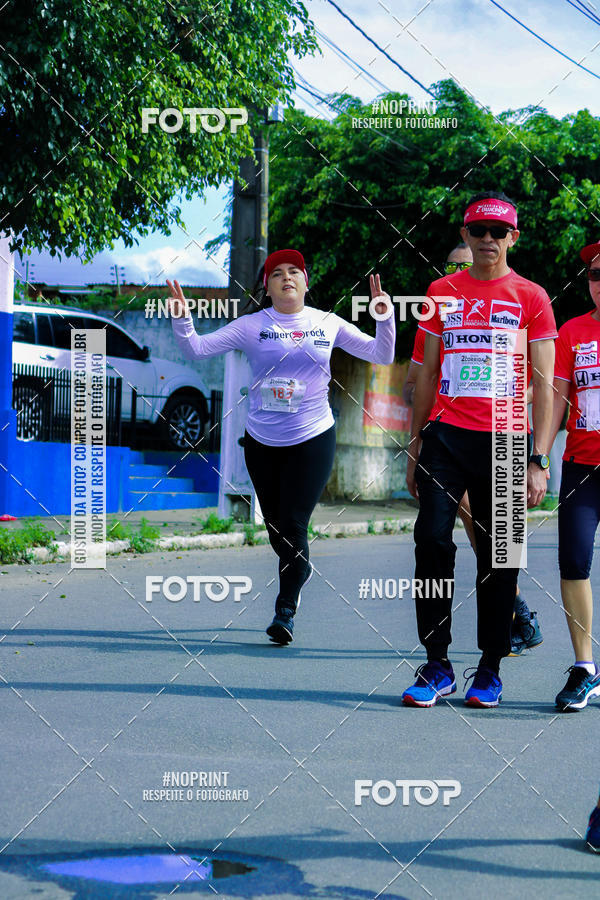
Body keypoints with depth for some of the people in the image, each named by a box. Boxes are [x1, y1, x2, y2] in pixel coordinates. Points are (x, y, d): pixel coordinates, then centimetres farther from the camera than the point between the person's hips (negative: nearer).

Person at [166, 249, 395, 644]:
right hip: (262, 441, 2)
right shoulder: (251, 326, -1)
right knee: (274, 524, 11)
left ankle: (285, 612, 1)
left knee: (294, 525, -9)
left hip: (313, 438, -1)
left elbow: (382, 355, 4)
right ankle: (300, 569, 43)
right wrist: (182, 319, -21)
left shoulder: (327, 324, 2)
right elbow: (197, 349, -4)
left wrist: (385, 317, -11)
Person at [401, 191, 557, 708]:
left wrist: (538, 460, -7)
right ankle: (437, 666, 3)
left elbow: (544, 385, 1)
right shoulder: (442, 292, 11)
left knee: (499, 555, 3)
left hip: (502, 442, -2)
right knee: (432, 541, -7)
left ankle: (490, 669, 14)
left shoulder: (531, 298, 3)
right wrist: (415, 446, 11)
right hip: (444, 436, 2)